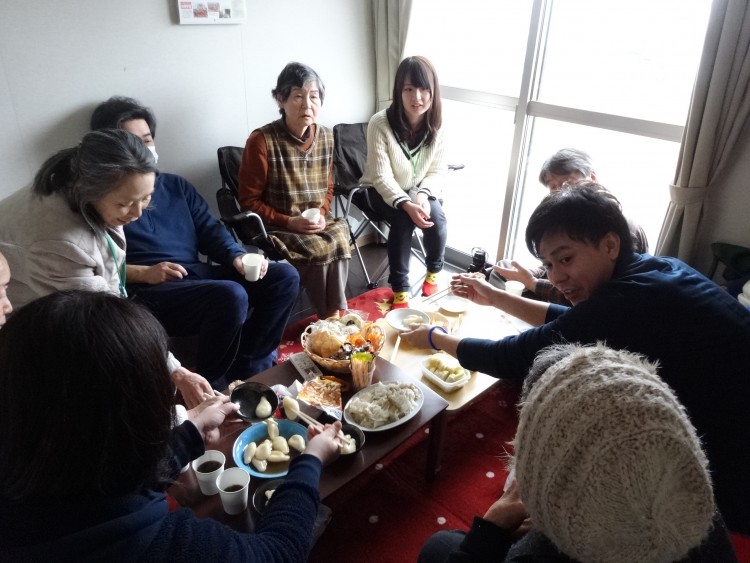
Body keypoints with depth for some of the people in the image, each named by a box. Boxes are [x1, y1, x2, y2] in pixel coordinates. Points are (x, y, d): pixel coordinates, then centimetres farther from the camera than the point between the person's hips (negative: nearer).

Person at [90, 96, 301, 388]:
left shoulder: (176, 185, 21)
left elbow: (210, 230, 14)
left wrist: (238, 257, -5)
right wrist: (143, 273, -19)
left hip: (198, 276, 7)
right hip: (146, 291, -6)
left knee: (284, 277, -7)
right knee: (231, 296, -33)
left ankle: (248, 365, 2)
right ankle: (210, 383, -9)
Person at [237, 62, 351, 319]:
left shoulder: (326, 137, 6)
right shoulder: (262, 140, -12)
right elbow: (249, 200, -8)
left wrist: (321, 215, -4)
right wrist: (290, 222, -17)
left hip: (317, 224, 5)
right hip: (276, 228, -4)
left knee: (339, 234, -25)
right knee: (320, 249, -27)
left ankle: (333, 316, -14)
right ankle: (333, 316, -6)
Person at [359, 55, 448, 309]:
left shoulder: (437, 125, -11)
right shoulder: (380, 123, -22)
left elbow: (438, 171, -6)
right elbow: (382, 177, -22)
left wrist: (423, 195, -27)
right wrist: (407, 204, -37)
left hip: (421, 190, 3)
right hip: (384, 192, -2)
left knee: (435, 216, -26)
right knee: (403, 219, -31)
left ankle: (434, 270, 3)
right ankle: (400, 289, -16)